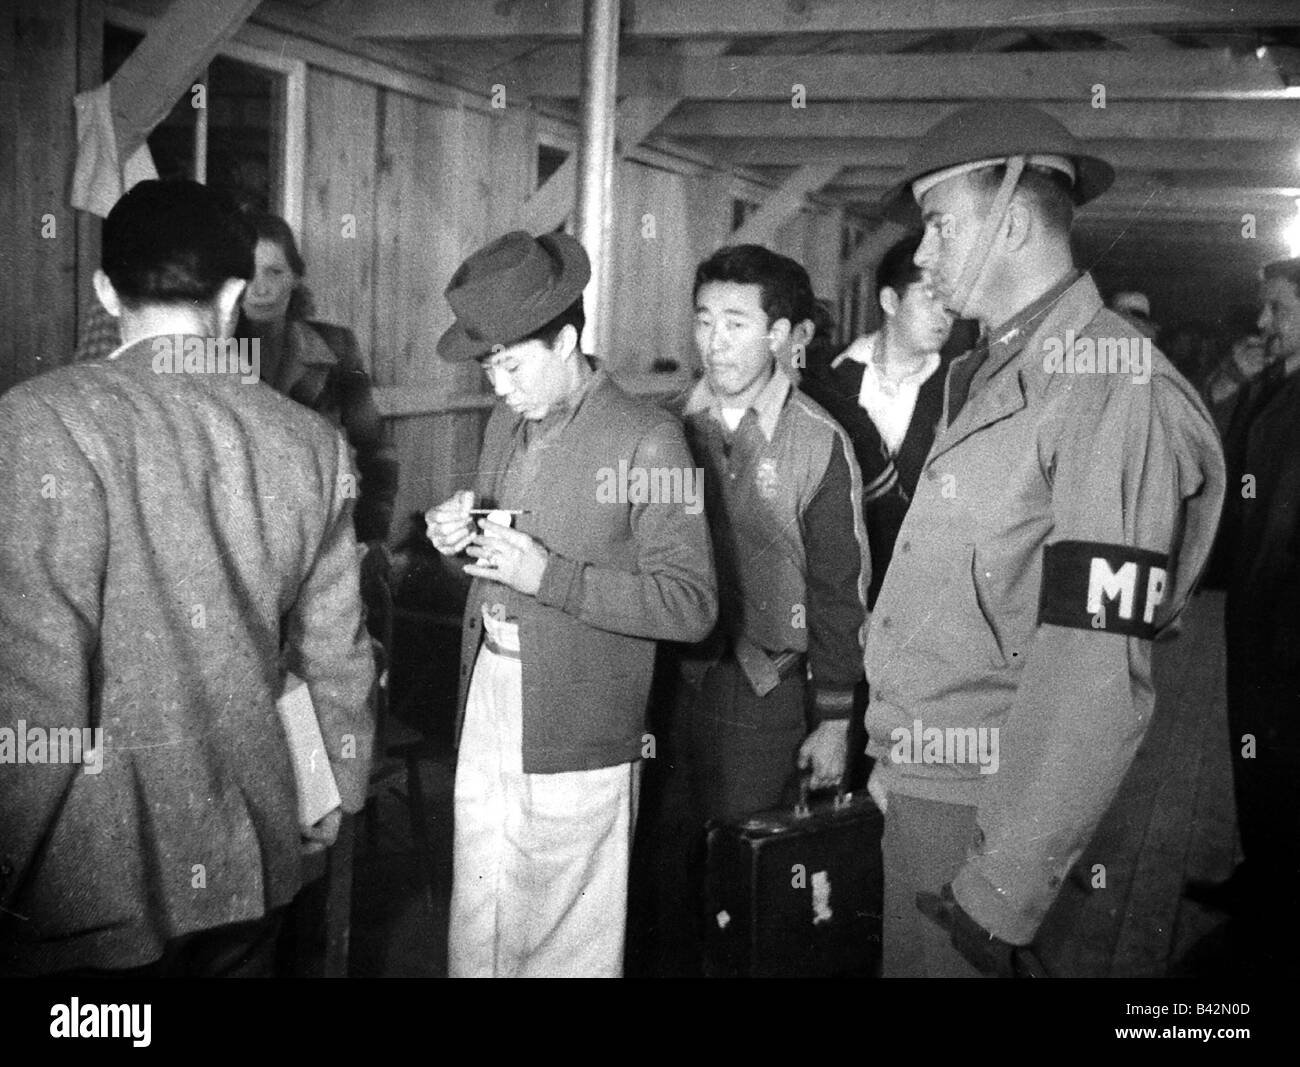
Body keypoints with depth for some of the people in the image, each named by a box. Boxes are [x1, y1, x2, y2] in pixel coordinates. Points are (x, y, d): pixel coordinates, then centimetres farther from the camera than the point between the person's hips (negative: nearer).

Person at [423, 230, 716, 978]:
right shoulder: (508, 423, 10)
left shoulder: (648, 440, -12)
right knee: (476, 939, 14)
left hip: (577, 738, -6)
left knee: (569, 946, 6)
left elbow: (692, 606, -14)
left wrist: (547, 575, -22)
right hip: (488, 704, 6)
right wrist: (459, 538, -1)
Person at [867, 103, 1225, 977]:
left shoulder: (1114, 388, -16)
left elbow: (1098, 675, -22)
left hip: (978, 801, -8)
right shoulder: (990, 377, 13)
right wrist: (892, 756, 10)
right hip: (923, 776, 8)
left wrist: (1004, 887, -21)